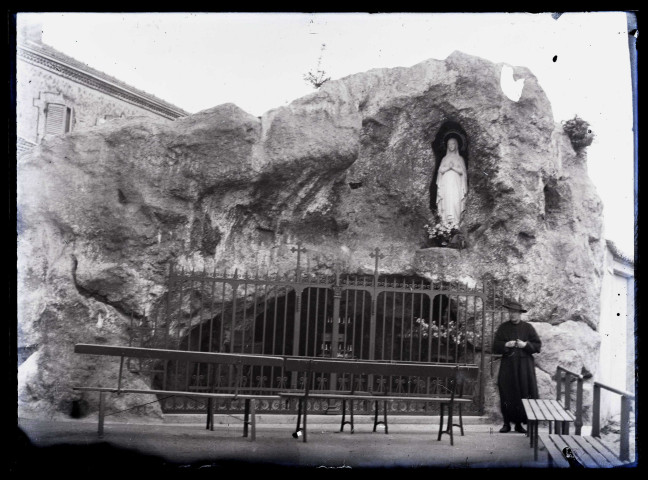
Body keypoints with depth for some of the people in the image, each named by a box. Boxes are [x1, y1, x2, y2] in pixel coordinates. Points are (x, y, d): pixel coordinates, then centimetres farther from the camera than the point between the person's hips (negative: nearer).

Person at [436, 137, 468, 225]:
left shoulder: (460, 158, 12)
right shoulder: (444, 159, 16)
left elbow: (462, 171, 4)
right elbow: (440, 170, 7)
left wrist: (453, 167, -11)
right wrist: (448, 167, -10)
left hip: (456, 184, -1)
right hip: (446, 184, 1)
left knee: (456, 202, -12)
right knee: (446, 201, -9)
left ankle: (455, 222, -14)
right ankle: (446, 222, -11)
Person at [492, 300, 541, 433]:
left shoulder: (528, 328, 5)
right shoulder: (503, 328, 6)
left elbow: (538, 346, 3)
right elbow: (495, 346, 3)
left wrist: (525, 345, -13)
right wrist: (506, 345, -14)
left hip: (524, 366, 0)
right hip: (508, 366, 0)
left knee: (523, 394, -1)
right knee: (507, 394, -2)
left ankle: (519, 423, 9)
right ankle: (507, 423, 7)